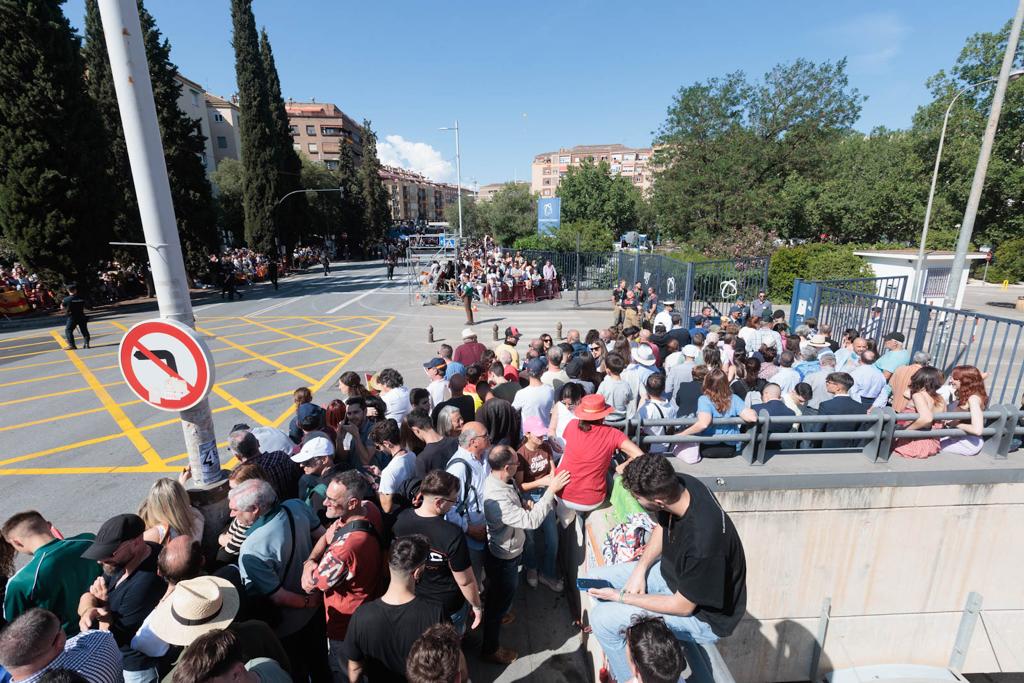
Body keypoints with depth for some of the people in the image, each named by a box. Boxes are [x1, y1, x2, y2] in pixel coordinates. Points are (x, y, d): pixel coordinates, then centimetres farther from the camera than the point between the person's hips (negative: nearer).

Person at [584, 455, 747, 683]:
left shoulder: (703, 543, -40)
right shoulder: (678, 483, -20)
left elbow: (683, 606, -23)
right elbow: (662, 527, 3)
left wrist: (620, 597, -16)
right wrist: (640, 569, -6)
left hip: (701, 614, -7)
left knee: (602, 618, -15)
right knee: (597, 578, 5)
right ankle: (618, 656, 24)